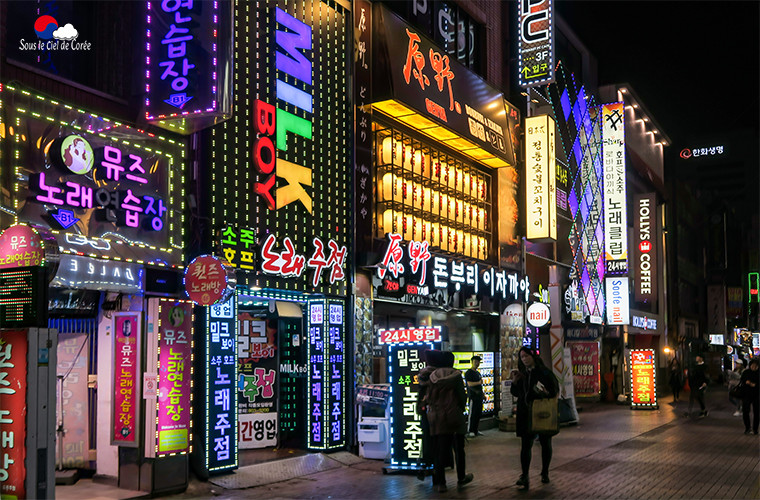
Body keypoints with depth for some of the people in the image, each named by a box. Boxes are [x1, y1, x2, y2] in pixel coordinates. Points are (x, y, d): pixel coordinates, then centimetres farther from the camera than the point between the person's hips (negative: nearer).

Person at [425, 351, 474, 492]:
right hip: (453, 416, -3)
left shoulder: (433, 375, 4)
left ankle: (439, 482, 2)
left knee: (439, 450, 5)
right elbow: (462, 395, -2)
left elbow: (428, 397, 6)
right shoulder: (456, 374, -5)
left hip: (436, 416, 3)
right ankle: (461, 478, 26)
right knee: (458, 448, 13)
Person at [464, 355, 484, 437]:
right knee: (472, 414, -8)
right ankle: (470, 431, -4)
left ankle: (475, 431, 16)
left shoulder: (478, 373, 19)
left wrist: (482, 393, 20)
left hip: (479, 396, 8)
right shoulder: (469, 373, -7)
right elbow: (470, 384, -19)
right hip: (473, 396, -8)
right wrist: (478, 382, -28)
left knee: (478, 414, 9)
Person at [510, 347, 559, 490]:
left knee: (545, 443, 12)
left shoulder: (544, 372, -7)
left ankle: (545, 473, 28)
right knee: (526, 445, -2)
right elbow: (516, 394, 12)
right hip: (526, 414, 2)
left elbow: (555, 390, -6)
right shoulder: (522, 374, 5)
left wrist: (546, 393, -25)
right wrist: (514, 381, -5)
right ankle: (524, 477, -3)